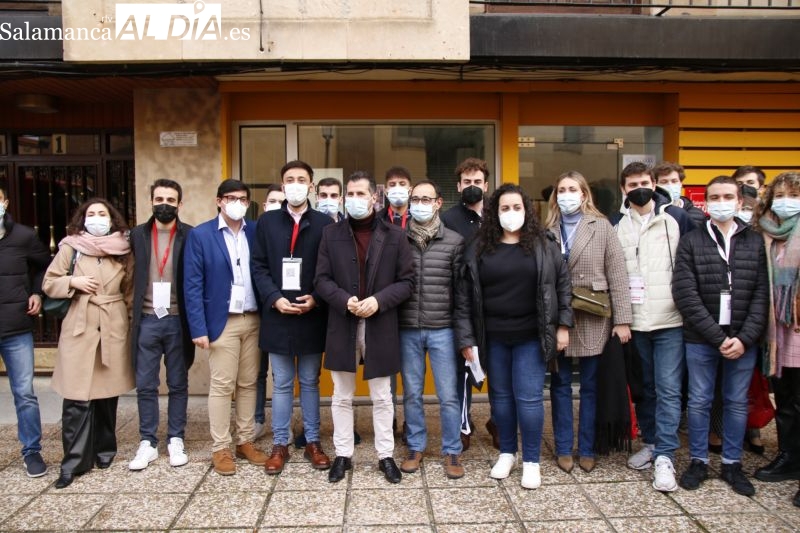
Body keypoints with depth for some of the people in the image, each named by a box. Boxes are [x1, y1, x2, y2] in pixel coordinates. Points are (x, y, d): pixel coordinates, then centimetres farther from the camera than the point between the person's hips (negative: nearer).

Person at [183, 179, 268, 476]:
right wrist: (199, 328, -11)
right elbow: (192, 285, -5)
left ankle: (246, 442, 24)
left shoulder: (257, 231, 5)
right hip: (222, 322, -3)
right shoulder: (200, 235, -3)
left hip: (254, 320, 3)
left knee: (249, 384, 11)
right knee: (221, 386, 3)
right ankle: (220, 448, 15)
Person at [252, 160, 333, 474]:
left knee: (310, 382, 12)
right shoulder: (266, 222, 6)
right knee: (281, 384, 10)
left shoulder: (325, 223, 1)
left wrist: (316, 299, -14)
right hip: (277, 315, 1)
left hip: (312, 316, -1)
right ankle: (280, 444, 22)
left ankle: (312, 442, 24)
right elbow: (259, 267, 2)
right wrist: (275, 299, -12)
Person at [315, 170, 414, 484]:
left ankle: (386, 456, 25)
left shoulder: (394, 236, 1)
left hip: (380, 327, -1)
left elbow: (407, 281, -2)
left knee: (381, 397, 11)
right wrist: (345, 300, -17)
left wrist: (379, 300, -17)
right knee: (341, 397, 12)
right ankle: (343, 455, 27)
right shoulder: (331, 234, 4)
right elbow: (321, 279, 0)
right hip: (342, 326, 1)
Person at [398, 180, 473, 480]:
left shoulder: (454, 242, 0)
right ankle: (416, 447, 29)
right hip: (407, 330, 1)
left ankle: (451, 452, 22)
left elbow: (462, 292, 1)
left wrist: (465, 337, -2)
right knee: (411, 394, 12)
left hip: (442, 330, -1)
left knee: (448, 396, 4)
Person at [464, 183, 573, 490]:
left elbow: (562, 283, 2)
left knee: (529, 397, 0)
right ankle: (506, 453, 30)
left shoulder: (543, 244, 0)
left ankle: (531, 461, 17)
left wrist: (563, 325, -4)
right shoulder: (480, 247, 2)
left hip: (531, 335, -2)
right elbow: (469, 292, 3)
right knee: (501, 395, 13)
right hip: (493, 336, 2)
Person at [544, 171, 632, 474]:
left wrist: (622, 319, -8)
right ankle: (563, 449, 21)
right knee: (560, 384, 9)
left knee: (590, 386, 10)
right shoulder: (548, 229, 5)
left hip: (592, 319, -1)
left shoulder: (601, 227, 0)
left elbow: (617, 274, -3)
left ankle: (587, 449, 23)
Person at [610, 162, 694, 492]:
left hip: (671, 319, -2)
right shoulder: (616, 224, 6)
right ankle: (650, 442, 29)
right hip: (634, 321, 3)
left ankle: (665, 457, 2)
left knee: (668, 388, -3)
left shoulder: (676, 217, 2)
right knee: (644, 386, 14)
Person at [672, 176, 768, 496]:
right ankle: (698, 461, 23)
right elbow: (685, 295, -8)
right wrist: (717, 337, -13)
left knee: (737, 403, 12)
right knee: (699, 401, 8)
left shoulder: (755, 243, 4)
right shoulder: (691, 243, -1)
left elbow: (762, 295, 0)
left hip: (743, 341, 1)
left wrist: (745, 338, -11)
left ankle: (732, 464, 27)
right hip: (701, 339, -1)